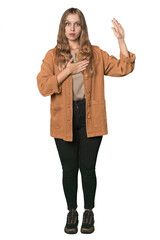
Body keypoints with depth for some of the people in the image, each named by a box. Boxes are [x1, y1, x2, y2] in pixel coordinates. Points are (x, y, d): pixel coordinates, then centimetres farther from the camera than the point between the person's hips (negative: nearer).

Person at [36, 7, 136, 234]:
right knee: (69, 168, 8)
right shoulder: (53, 55, 3)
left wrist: (121, 40, -7)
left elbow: (124, 68, 1)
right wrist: (68, 70, -14)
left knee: (88, 168, 5)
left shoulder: (96, 54, 6)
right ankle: (72, 211, 27)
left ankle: (89, 212, 25)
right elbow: (43, 86, -8)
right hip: (64, 119, 0)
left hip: (89, 118, 0)